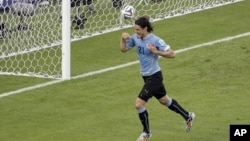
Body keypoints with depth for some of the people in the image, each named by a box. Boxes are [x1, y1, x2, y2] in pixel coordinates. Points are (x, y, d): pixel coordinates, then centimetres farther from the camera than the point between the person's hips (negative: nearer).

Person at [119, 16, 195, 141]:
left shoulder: (155, 40, -23)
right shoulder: (135, 38, -3)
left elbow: (172, 54, -22)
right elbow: (123, 49, 7)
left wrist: (156, 52, -35)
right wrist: (123, 38, -12)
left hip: (154, 76, -8)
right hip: (146, 76, 8)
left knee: (139, 104, -11)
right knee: (164, 100, 24)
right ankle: (188, 116, 43)